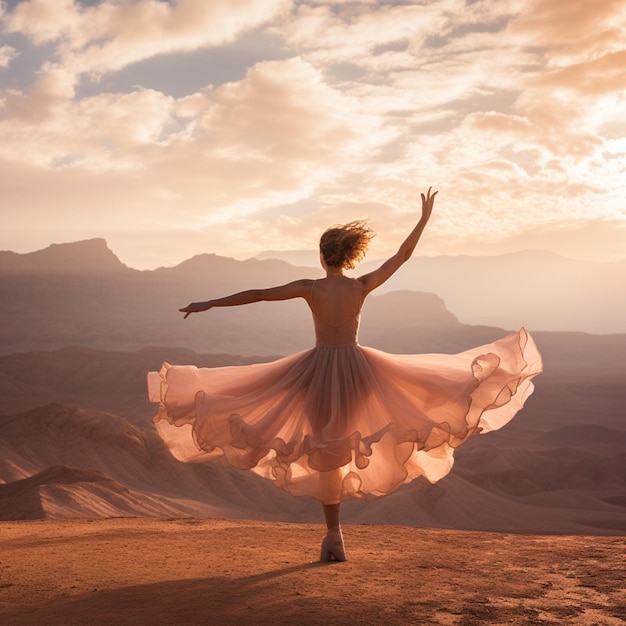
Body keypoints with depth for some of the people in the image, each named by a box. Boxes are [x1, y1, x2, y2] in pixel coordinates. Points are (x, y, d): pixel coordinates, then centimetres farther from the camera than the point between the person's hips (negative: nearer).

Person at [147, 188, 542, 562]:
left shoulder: (310, 288, -7)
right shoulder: (363, 286, -4)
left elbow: (257, 295, -7)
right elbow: (403, 255, 3)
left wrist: (209, 303, -1)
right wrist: (426, 217, 13)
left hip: (319, 370, 0)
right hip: (356, 367, 0)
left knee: (327, 453, 8)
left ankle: (335, 535, 9)